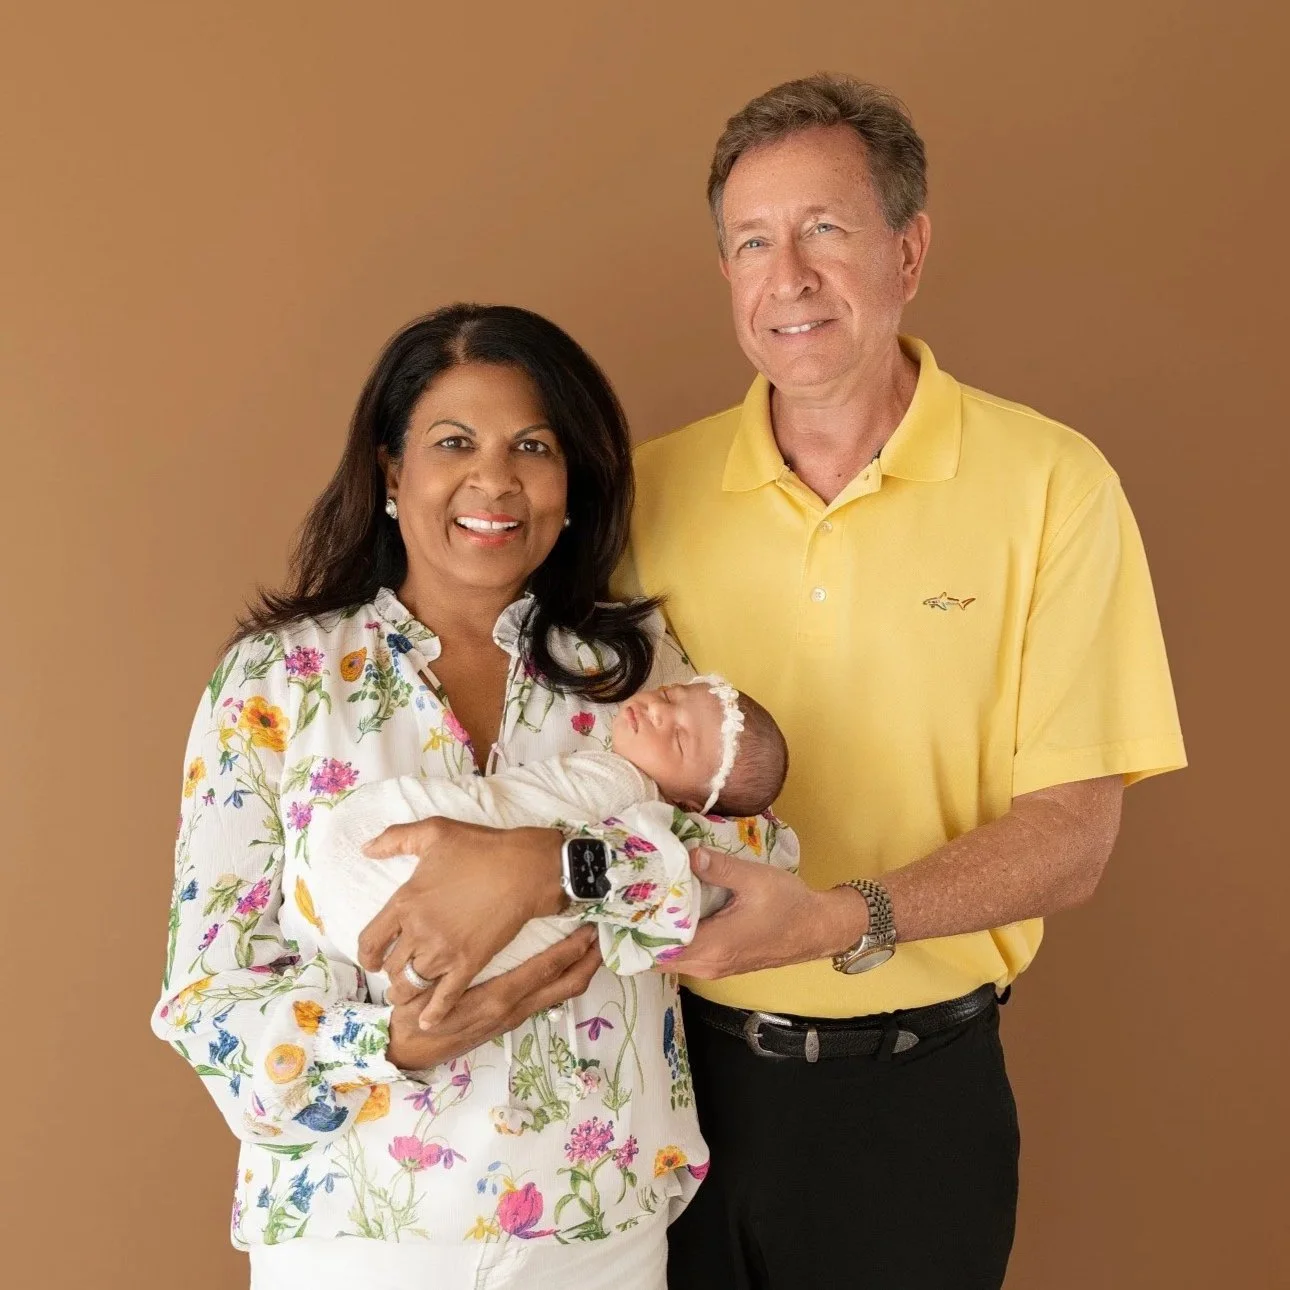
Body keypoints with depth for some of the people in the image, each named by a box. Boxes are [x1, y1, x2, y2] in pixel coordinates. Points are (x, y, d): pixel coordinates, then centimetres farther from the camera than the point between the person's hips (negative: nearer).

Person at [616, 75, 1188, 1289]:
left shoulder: (1050, 485, -11)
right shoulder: (651, 489, -4)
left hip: (915, 1088, -1)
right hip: (686, 1062, 2)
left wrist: (843, 919, -25)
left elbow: (1069, 837, -12)